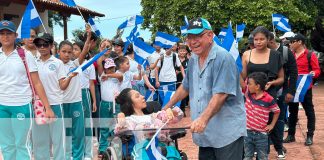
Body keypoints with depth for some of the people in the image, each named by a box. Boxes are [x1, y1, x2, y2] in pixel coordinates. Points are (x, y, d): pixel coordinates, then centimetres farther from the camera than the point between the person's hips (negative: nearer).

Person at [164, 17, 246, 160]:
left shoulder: (223, 58, -14)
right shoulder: (193, 60, 11)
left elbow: (220, 94, -22)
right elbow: (185, 87, 23)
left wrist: (203, 118, -30)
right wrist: (166, 108, 24)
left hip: (227, 132, -7)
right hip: (205, 132, 7)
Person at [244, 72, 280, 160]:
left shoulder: (269, 99, -15)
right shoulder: (248, 94, -4)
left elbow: (277, 111, 0)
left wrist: (272, 125, 2)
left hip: (261, 134, -4)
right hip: (248, 132, 4)